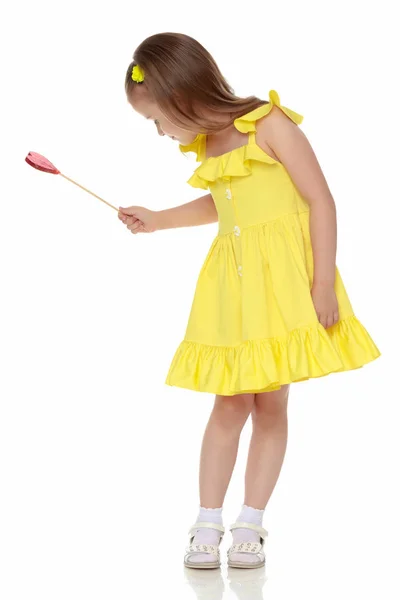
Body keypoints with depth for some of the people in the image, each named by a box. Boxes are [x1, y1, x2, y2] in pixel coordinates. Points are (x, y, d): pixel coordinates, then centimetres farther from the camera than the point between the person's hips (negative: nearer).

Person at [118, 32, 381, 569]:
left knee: (271, 403, 1)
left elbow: (321, 201, -12)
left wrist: (324, 283, -15)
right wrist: (157, 220, 31)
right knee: (229, 404, 2)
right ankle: (208, 524, 6)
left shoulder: (269, 124, -11)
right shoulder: (207, 146, 10)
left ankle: (250, 524, 9)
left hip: (285, 283, -5)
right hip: (232, 284, 5)